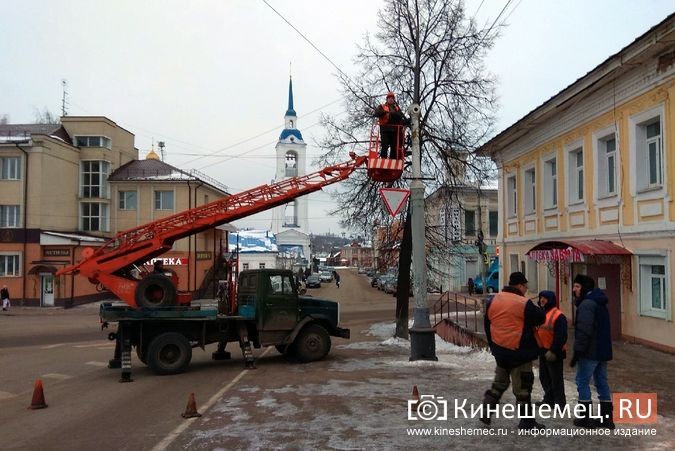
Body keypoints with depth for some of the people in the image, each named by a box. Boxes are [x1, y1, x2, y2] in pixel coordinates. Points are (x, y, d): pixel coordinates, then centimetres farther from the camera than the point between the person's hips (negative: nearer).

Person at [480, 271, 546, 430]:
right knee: (522, 386, 3)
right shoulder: (524, 303, -17)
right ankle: (527, 422, 11)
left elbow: (487, 325, 12)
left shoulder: (492, 301, 5)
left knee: (499, 382, 22)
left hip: (499, 350, 7)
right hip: (519, 352, -7)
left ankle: (486, 412, 21)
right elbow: (540, 318, -6)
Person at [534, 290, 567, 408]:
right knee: (544, 377, 16)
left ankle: (560, 402, 9)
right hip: (542, 351, 9)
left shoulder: (558, 316, -17)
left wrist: (553, 351, -21)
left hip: (554, 353, -9)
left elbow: (561, 336, -21)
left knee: (556, 378, -1)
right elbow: (536, 331, 17)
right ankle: (548, 399, 29)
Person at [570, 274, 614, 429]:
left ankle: (586, 417, 3)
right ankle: (607, 418, 16)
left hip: (590, 352, -9)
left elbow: (584, 331, -23)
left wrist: (577, 352, -19)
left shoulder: (587, 303, -16)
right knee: (602, 382, 12)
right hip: (603, 351, 9)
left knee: (582, 381, 0)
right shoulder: (599, 302, 17)